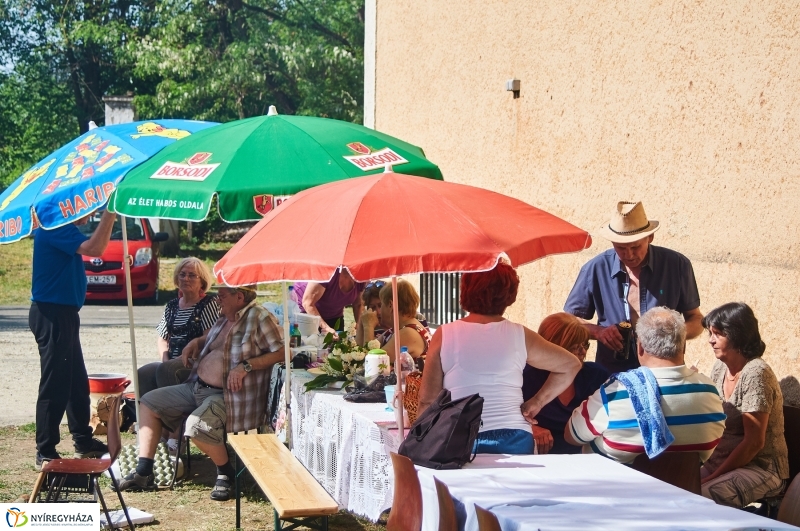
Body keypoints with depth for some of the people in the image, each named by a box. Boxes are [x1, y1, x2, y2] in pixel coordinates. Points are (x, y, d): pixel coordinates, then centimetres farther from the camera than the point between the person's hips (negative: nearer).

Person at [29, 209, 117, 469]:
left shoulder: (63, 228, 14)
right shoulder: (53, 226, -17)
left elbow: (91, 247, 22)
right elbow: (94, 248, -28)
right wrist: (109, 213, -24)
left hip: (63, 313, 11)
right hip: (52, 314, -11)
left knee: (77, 380, 18)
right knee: (55, 383, -7)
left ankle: (83, 441, 29)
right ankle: (45, 453, -2)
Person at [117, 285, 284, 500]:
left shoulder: (259, 318, -15)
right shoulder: (225, 317, 12)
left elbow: (283, 351, -22)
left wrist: (246, 366, -26)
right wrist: (197, 342, 13)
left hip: (225, 395, -10)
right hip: (196, 386, 10)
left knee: (197, 425, -35)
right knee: (149, 403, 11)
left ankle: (226, 473, -6)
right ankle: (143, 472, 8)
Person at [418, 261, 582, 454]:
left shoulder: (444, 335, 0)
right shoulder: (519, 336, 4)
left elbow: (427, 400, 0)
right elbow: (571, 365, 15)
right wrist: (537, 402, 15)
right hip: (512, 440, 2)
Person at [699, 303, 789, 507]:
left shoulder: (756, 373, -17)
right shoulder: (720, 368, 7)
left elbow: (754, 443, -20)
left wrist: (713, 477, -19)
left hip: (761, 468, -7)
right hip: (720, 460, 7)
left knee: (701, 497, -31)